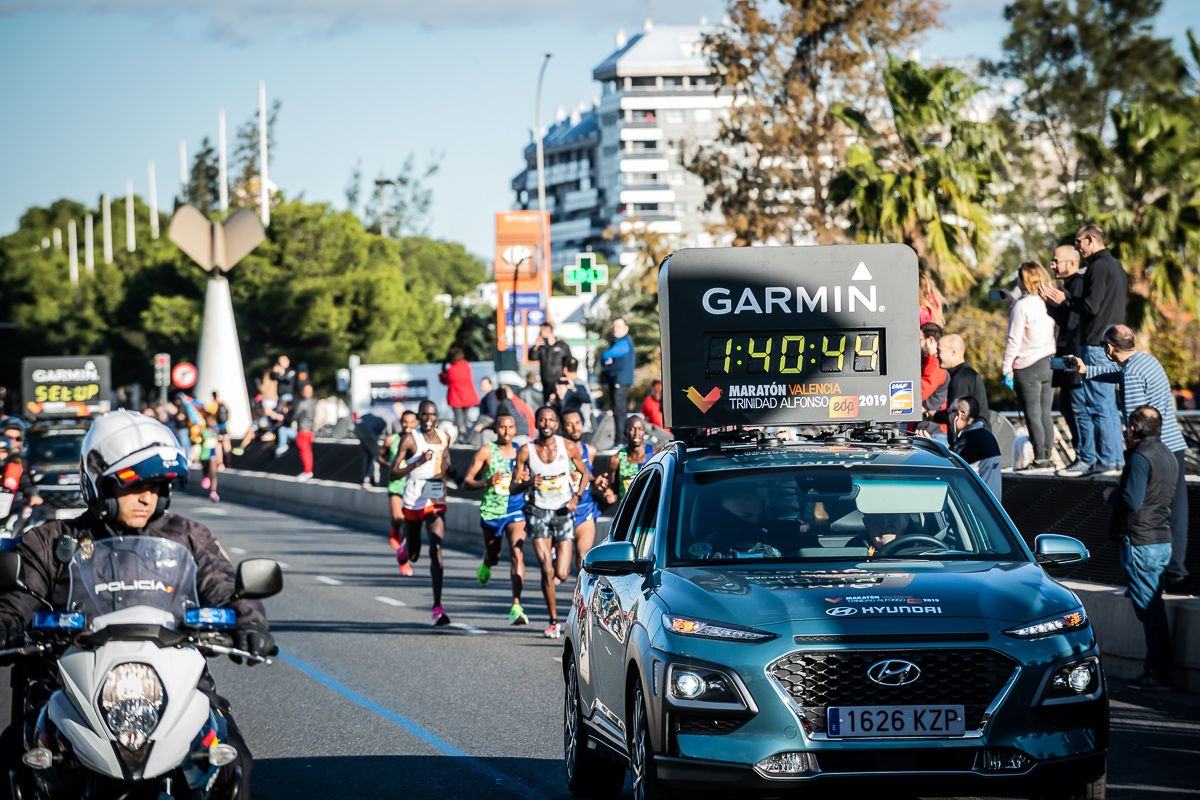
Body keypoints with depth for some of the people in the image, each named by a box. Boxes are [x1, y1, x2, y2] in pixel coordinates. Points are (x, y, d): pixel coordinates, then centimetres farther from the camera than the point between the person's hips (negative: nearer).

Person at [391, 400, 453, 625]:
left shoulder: (444, 437, 3)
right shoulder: (410, 440, -11)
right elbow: (394, 474, -14)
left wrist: (445, 470, 4)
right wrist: (418, 462, -26)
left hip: (436, 501, 2)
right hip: (413, 502, -2)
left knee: (436, 549, -16)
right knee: (413, 554, 14)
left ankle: (437, 607, -19)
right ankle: (404, 551, 57)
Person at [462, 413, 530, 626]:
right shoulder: (486, 452, -3)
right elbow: (467, 481, -3)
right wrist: (487, 483, -21)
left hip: (516, 510, 0)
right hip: (491, 511, 0)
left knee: (517, 554, -18)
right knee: (493, 556, 16)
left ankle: (516, 606, -23)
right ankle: (486, 565, 56)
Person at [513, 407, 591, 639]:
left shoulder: (569, 447, -4)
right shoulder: (526, 451, -5)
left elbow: (585, 474, 9)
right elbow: (514, 487, -1)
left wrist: (577, 496, -9)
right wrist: (529, 483, -24)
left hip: (563, 511, 1)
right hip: (538, 512, -1)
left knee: (562, 574, -4)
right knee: (547, 571, -10)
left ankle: (559, 560, 35)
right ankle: (554, 622, 3)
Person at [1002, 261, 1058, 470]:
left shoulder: (1023, 305, -13)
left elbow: (1014, 339, -13)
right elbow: (1055, 333, 7)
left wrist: (1006, 367, -7)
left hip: (1028, 366, -6)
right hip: (1049, 363, 6)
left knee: (1033, 415, -2)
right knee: (1045, 414, 11)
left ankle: (1040, 459, -3)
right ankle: (1047, 456, 12)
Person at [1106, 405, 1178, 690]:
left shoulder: (1141, 458, -16)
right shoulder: (1168, 457, 14)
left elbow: (1132, 501, -22)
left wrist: (1110, 494, -4)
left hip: (1140, 543, -9)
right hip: (1162, 541, 9)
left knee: (1149, 610, -7)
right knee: (1154, 608, 14)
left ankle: (1158, 675, -6)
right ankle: (1158, 670, 17)